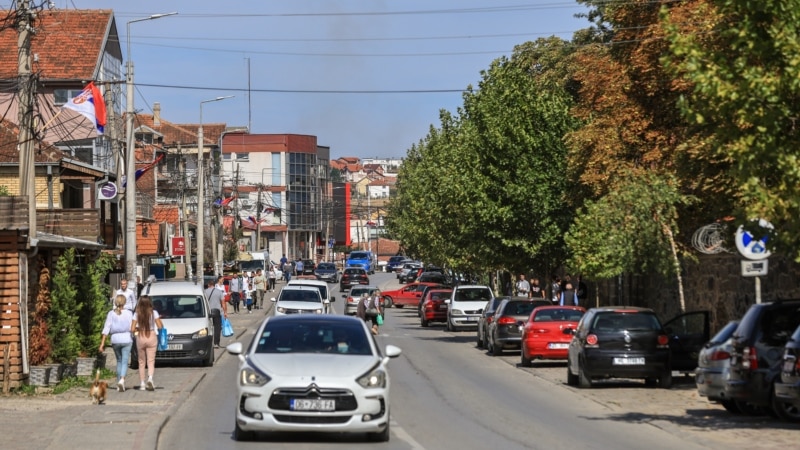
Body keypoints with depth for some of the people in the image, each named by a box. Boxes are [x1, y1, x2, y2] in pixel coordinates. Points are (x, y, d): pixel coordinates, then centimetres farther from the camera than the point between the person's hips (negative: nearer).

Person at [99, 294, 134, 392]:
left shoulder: (111, 314, -1)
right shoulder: (129, 313, -5)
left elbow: (106, 329, -4)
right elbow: (132, 328, -5)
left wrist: (102, 343, -4)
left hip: (115, 340, 2)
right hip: (126, 339, -2)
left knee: (119, 361, 17)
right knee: (124, 362, -3)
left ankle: (119, 382, 18)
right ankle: (122, 380, -25)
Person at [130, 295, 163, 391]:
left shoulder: (136, 314, -4)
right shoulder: (154, 313, -6)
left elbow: (132, 329, -8)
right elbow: (160, 327, -8)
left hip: (140, 338, 1)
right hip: (152, 337, -1)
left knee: (141, 362, 13)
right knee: (151, 361, 1)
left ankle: (142, 384, 12)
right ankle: (150, 378, -24)